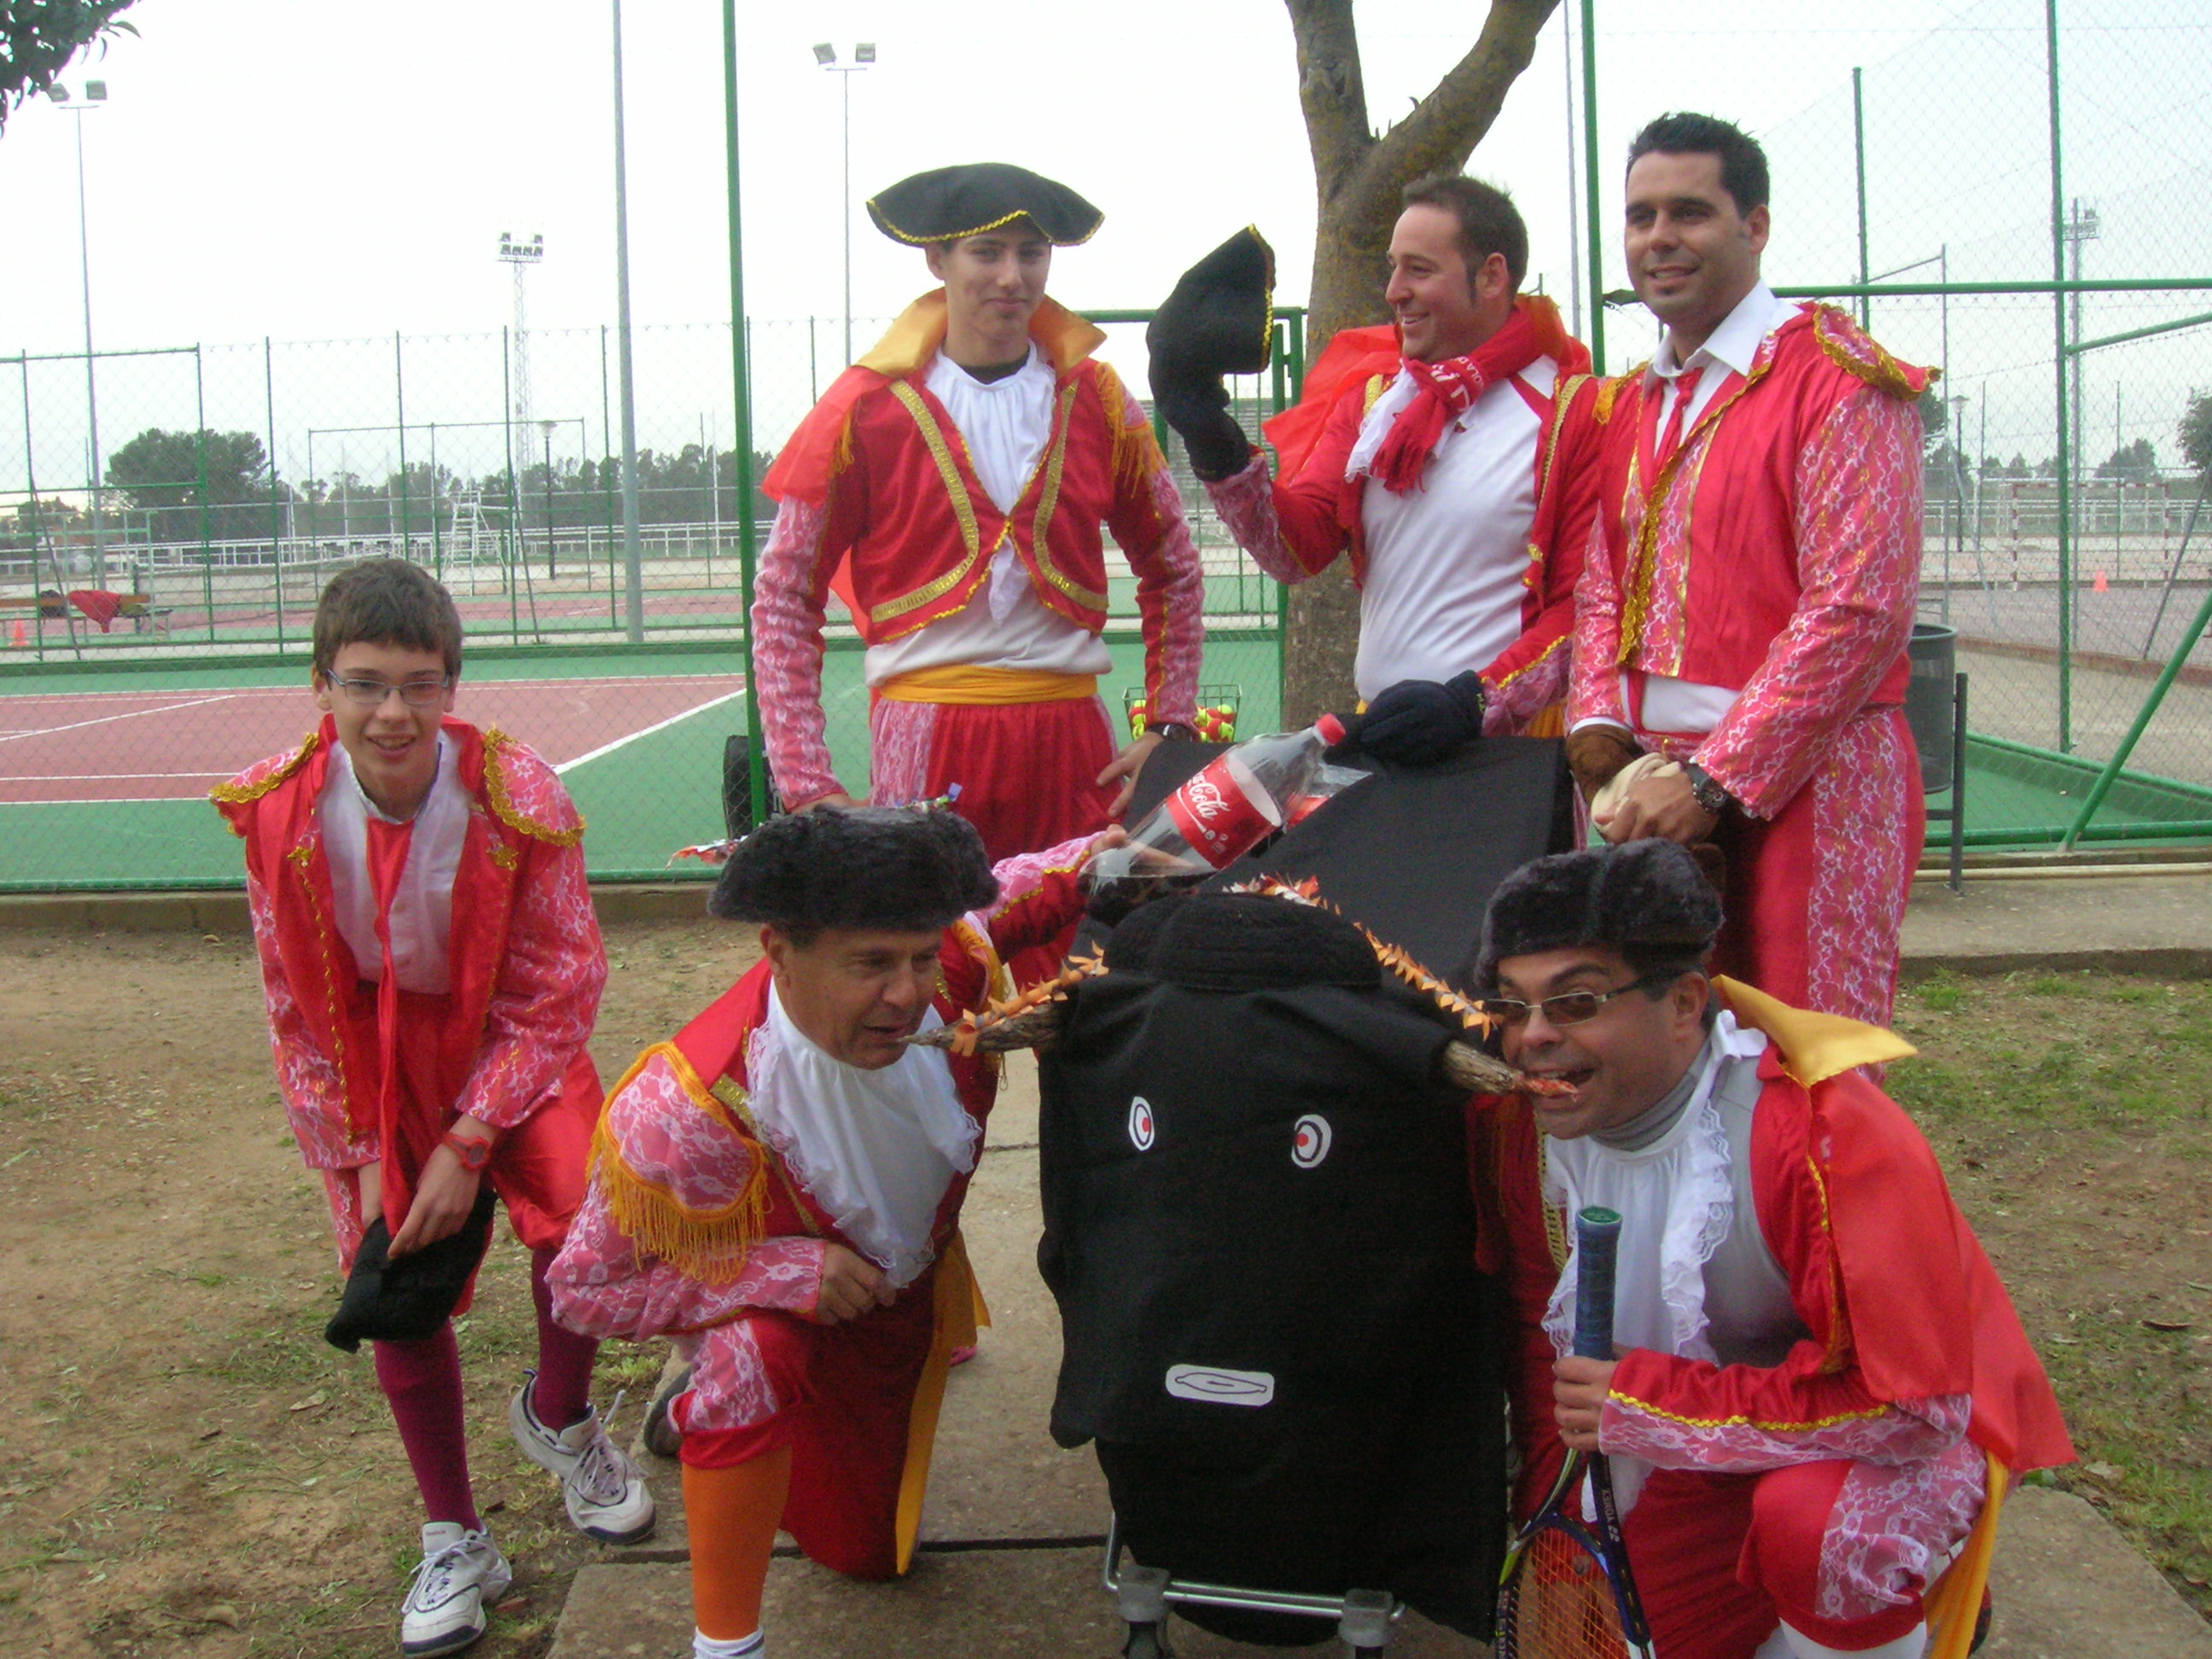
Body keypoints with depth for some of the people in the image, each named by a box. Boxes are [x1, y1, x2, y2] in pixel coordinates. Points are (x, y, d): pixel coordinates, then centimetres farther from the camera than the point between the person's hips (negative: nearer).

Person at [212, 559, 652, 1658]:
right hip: (369, 1060, 2)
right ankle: (454, 1543, 23)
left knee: (578, 1212, -24)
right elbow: (295, 1005, -4)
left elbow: (551, 1000, -15)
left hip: (503, 1041, -2)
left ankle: (558, 1419, 11)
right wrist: (357, 1155, -5)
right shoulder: (279, 814, -17)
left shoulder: (517, 800, -24)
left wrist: (467, 1146, -19)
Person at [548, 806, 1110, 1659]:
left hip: (913, 1294, 5)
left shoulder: (952, 957, -32)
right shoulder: (690, 1108, -43)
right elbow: (585, 1291, -31)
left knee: (872, 1552, 21)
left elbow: (1010, 889, -8)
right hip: (784, 1319, -5)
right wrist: (781, 1272, -40)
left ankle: (712, 1409, 47)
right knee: (756, 1352, -42)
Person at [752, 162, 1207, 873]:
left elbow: (1173, 571, 18)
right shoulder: (868, 407, 0)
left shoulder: (1094, 398, 8)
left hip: (1072, 739, 3)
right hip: (925, 744, -2)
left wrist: (1168, 728, 8)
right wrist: (807, 785, -6)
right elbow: (783, 601, 2)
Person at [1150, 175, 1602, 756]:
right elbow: (1297, 547, 1)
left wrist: (1474, 703, -21)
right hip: (1379, 734, 5)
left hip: (1507, 750, -4)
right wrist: (1214, 445, -12)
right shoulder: (1370, 399, 12)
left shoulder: (1572, 412, -5)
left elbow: (1590, 606, -10)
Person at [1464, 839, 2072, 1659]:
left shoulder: (1828, 1136, -32)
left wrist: (1646, 1405, -28)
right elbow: (1542, 1330, 5)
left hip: (1900, 1434, -6)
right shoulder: (1516, 1122, -13)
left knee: (1816, 1522, -36)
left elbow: (1907, 1405, -30)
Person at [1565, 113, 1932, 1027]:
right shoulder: (1625, 405, 17)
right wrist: (1595, 725, -1)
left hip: (1799, 782, -7)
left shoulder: (1838, 380, -8)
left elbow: (1859, 611, -16)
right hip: (1648, 782, 7)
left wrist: (1711, 782, -17)